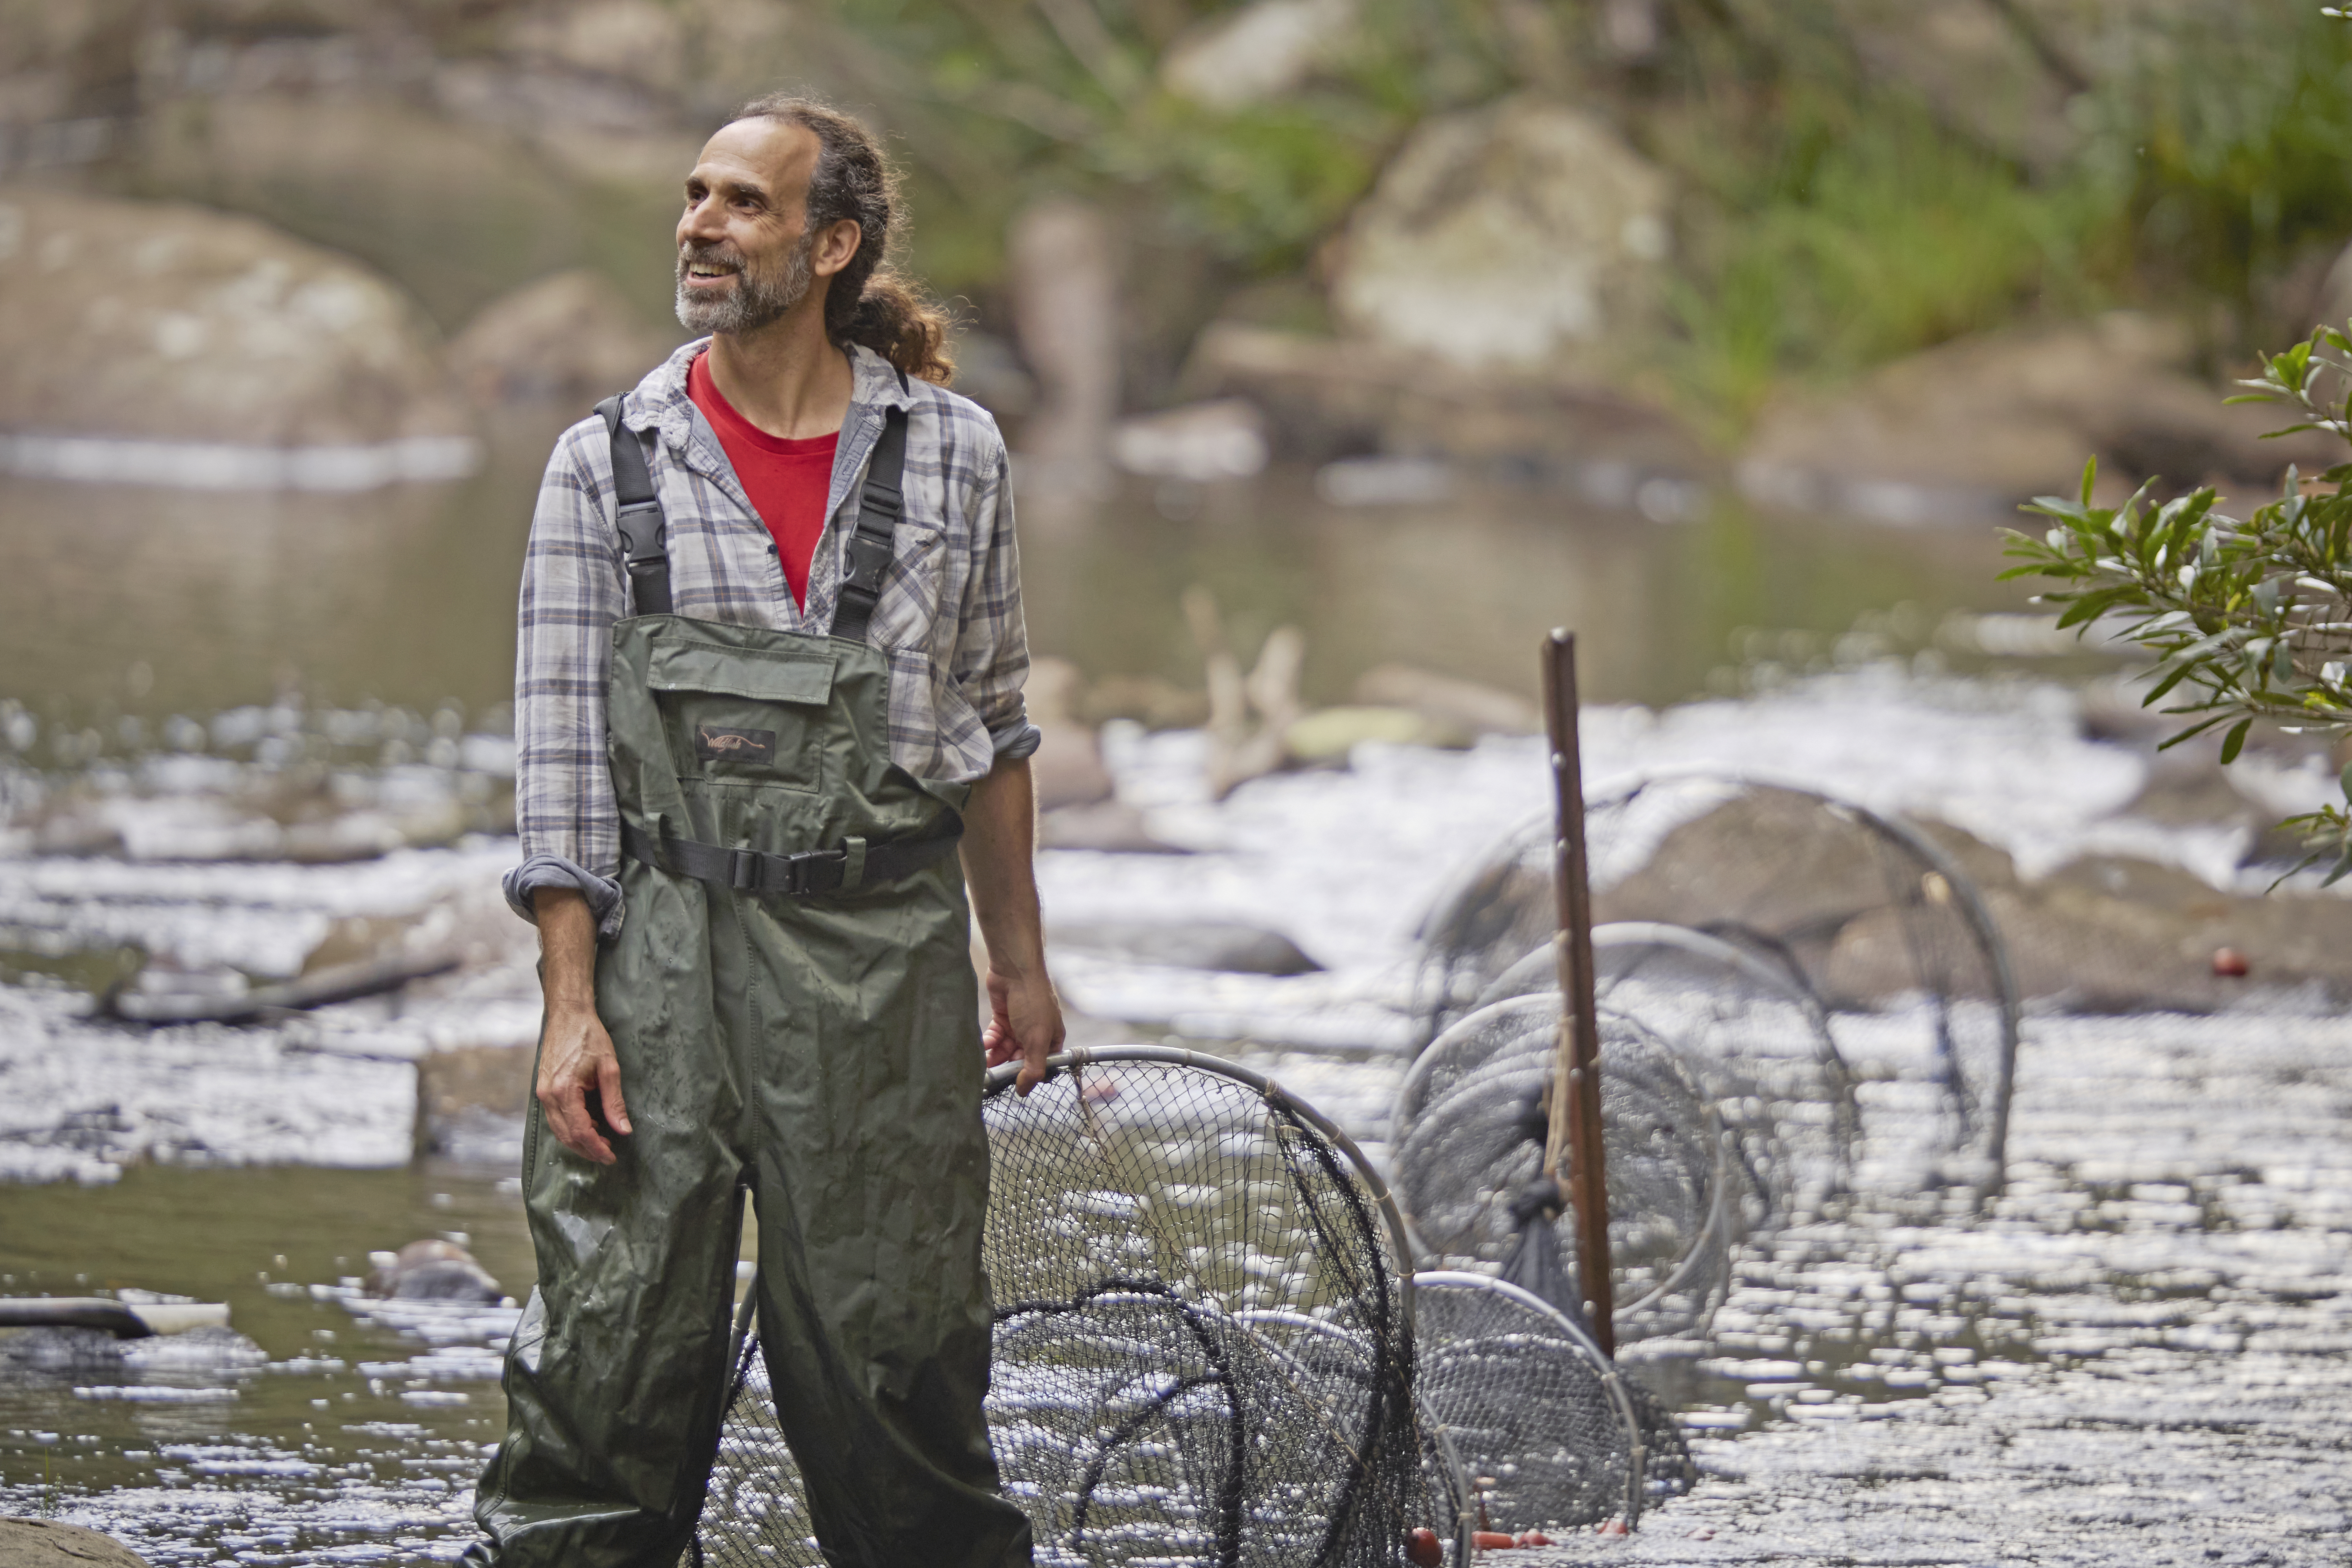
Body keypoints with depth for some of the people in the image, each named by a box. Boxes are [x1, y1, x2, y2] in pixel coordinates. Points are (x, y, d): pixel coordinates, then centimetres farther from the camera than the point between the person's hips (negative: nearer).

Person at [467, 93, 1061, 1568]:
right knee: (612, 1351, -4)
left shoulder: (950, 452, 5)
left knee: (895, 1360, 3)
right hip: (662, 958, -1)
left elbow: (991, 730, 14)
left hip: (883, 956, 1)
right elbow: (561, 761, 0)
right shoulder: (606, 467, 2)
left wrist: (1021, 964, 15)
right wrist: (572, 1007, -7)